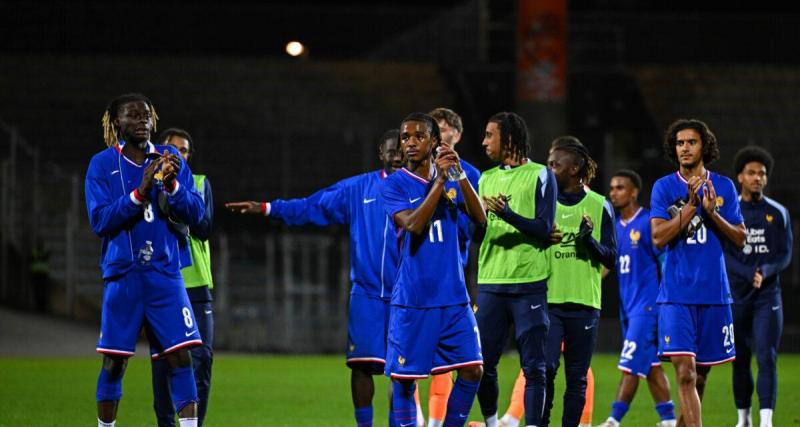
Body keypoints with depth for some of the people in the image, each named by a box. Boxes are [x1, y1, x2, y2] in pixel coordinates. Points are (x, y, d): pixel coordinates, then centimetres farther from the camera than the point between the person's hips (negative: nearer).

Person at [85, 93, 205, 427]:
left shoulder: (170, 160, 6)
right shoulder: (102, 164, 0)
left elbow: (194, 214, 0)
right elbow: (99, 220, -10)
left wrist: (172, 185, -18)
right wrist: (140, 193, -21)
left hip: (165, 274, 1)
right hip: (122, 274, -1)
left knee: (180, 356, -8)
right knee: (114, 361, 2)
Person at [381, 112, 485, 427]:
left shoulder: (452, 180, 9)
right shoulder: (394, 185, -3)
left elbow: (480, 218, -4)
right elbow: (414, 224, -19)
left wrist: (459, 174, -14)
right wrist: (439, 180, -20)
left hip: (453, 297, 4)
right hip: (412, 301, -4)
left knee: (472, 371, -1)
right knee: (404, 378, -2)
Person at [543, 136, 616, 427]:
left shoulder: (600, 206, 5)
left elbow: (611, 259, 4)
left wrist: (590, 239, -14)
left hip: (584, 304, 0)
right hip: (547, 301, 0)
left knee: (577, 378, 4)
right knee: (545, 369, -13)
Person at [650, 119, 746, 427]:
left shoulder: (724, 187, 8)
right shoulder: (664, 187, 2)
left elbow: (739, 239, 4)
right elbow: (658, 237, -8)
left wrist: (712, 212, -11)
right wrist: (691, 205, -14)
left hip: (714, 293, 3)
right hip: (676, 294, -3)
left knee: (700, 375, 9)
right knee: (685, 372, -14)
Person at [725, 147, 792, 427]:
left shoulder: (777, 214, 7)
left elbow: (785, 255, 4)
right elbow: (722, 255, -5)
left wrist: (764, 272, -16)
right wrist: (750, 275, -19)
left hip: (768, 297, 0)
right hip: (736, 296, 0)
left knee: (767, 358, -11)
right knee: (739, 361, 6)